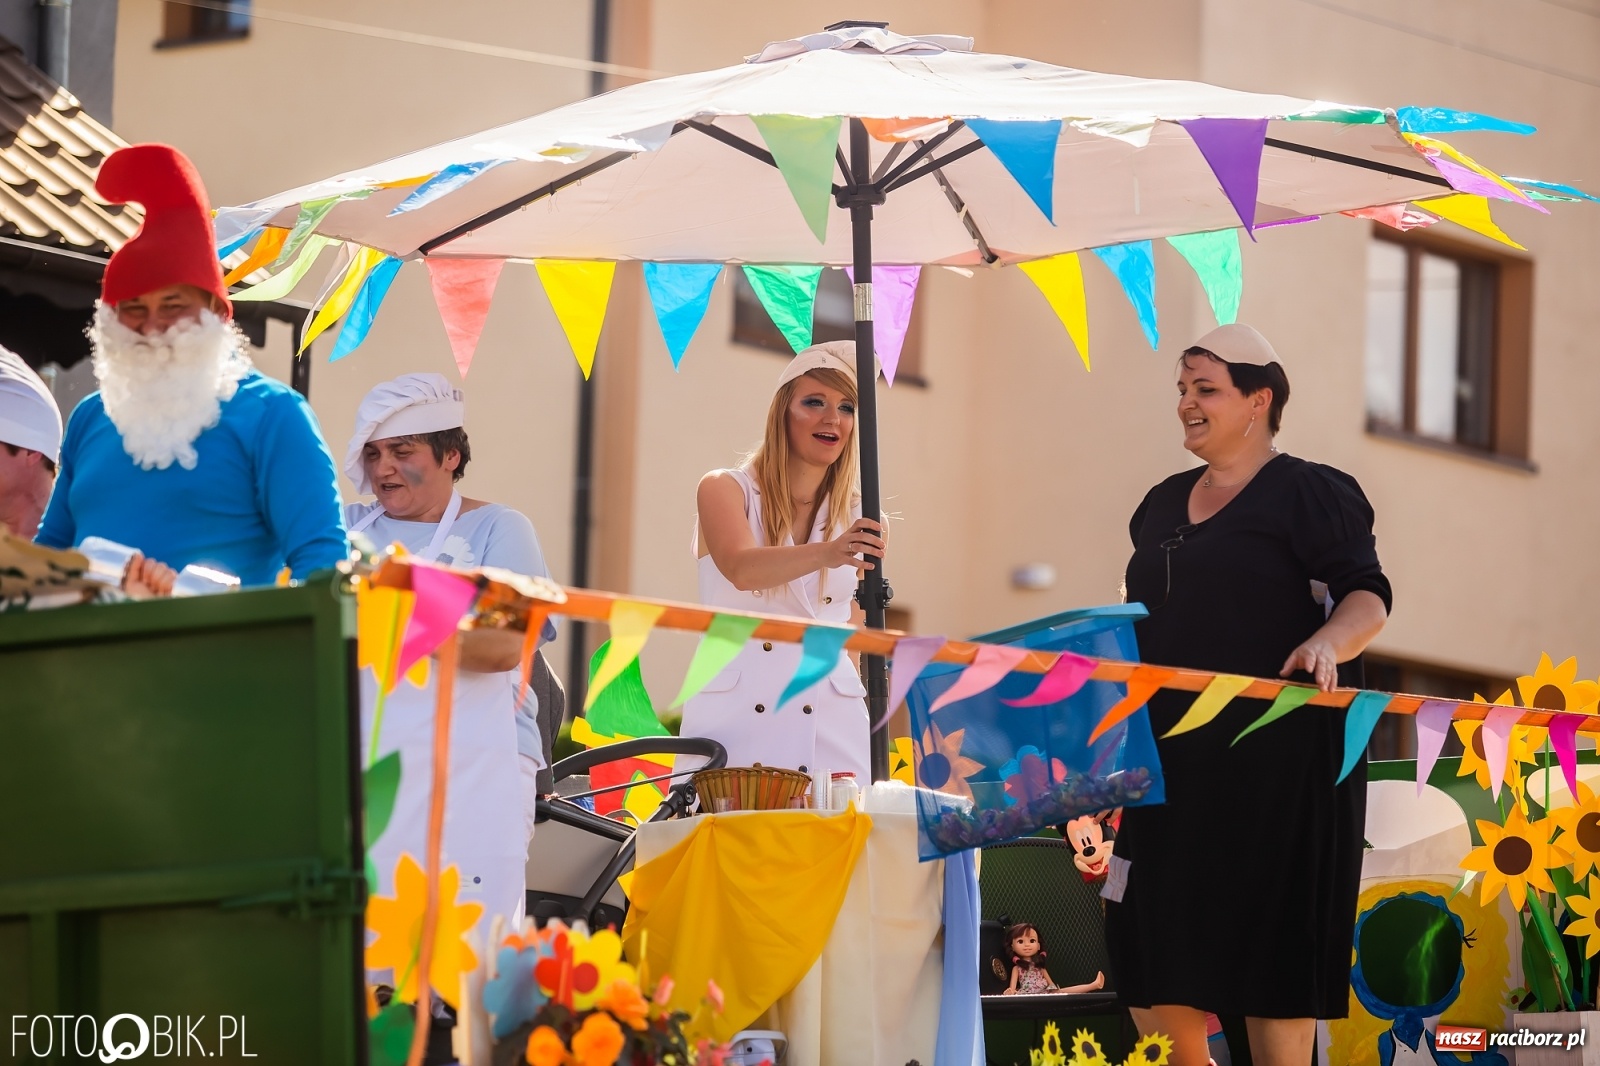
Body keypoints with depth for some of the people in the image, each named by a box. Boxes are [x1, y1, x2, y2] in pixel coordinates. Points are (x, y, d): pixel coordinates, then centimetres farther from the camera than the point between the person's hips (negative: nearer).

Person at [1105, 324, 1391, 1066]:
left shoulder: (1308, 493, -4)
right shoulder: (1165, 503, 18)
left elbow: (1367, 595, -13)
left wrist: (1329, 643, -32)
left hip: (1277, 758, -7)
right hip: (1173, 756, 7)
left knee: (1270, 943, -5)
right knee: (1151, 947, 4)